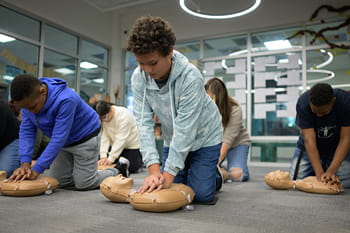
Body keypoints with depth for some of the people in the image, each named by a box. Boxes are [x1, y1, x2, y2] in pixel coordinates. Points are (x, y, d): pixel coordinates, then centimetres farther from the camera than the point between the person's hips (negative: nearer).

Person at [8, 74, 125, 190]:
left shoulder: (65, 100, -36)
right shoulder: (28, 99, -13)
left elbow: (58, 139, -33)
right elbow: (26, 131, -10)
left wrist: (36, 171, -31)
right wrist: (25, 163, -22)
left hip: (85, 138, -7)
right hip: (64, 143, 7)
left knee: (83, 184, -3)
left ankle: (115, 172, 22)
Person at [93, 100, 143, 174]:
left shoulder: (124, 115, -27)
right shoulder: (102, 119, -9)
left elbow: (121, 139, -29)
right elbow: (104, 137, -13)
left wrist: (111, 159, -31)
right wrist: (103, 156, -24)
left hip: (131, 146, -6)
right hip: (116, 146, 6)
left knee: (131, 168, -13)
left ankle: (139, 158, 18)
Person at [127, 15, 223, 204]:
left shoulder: (190, 77, -33)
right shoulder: (138, 78, -18)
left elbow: (185, 128, -32)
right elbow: (144, 122, -20)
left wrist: (169, 174, -30)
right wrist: (154, 169, -28)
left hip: (203, 137, -4)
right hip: (173, 140, 4)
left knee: (200, 195, -6)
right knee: (166, 190, 3)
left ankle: (215, 174, 27)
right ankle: (188, 172, 34)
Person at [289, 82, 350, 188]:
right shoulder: (303, 103, -27)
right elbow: (309, 139, -29)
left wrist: (331, 171, -33)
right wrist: (319, 173, -36)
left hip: (338, 149, 0)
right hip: (310, 149, 0)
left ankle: (327, 168, 17)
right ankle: (322, 168, 20)